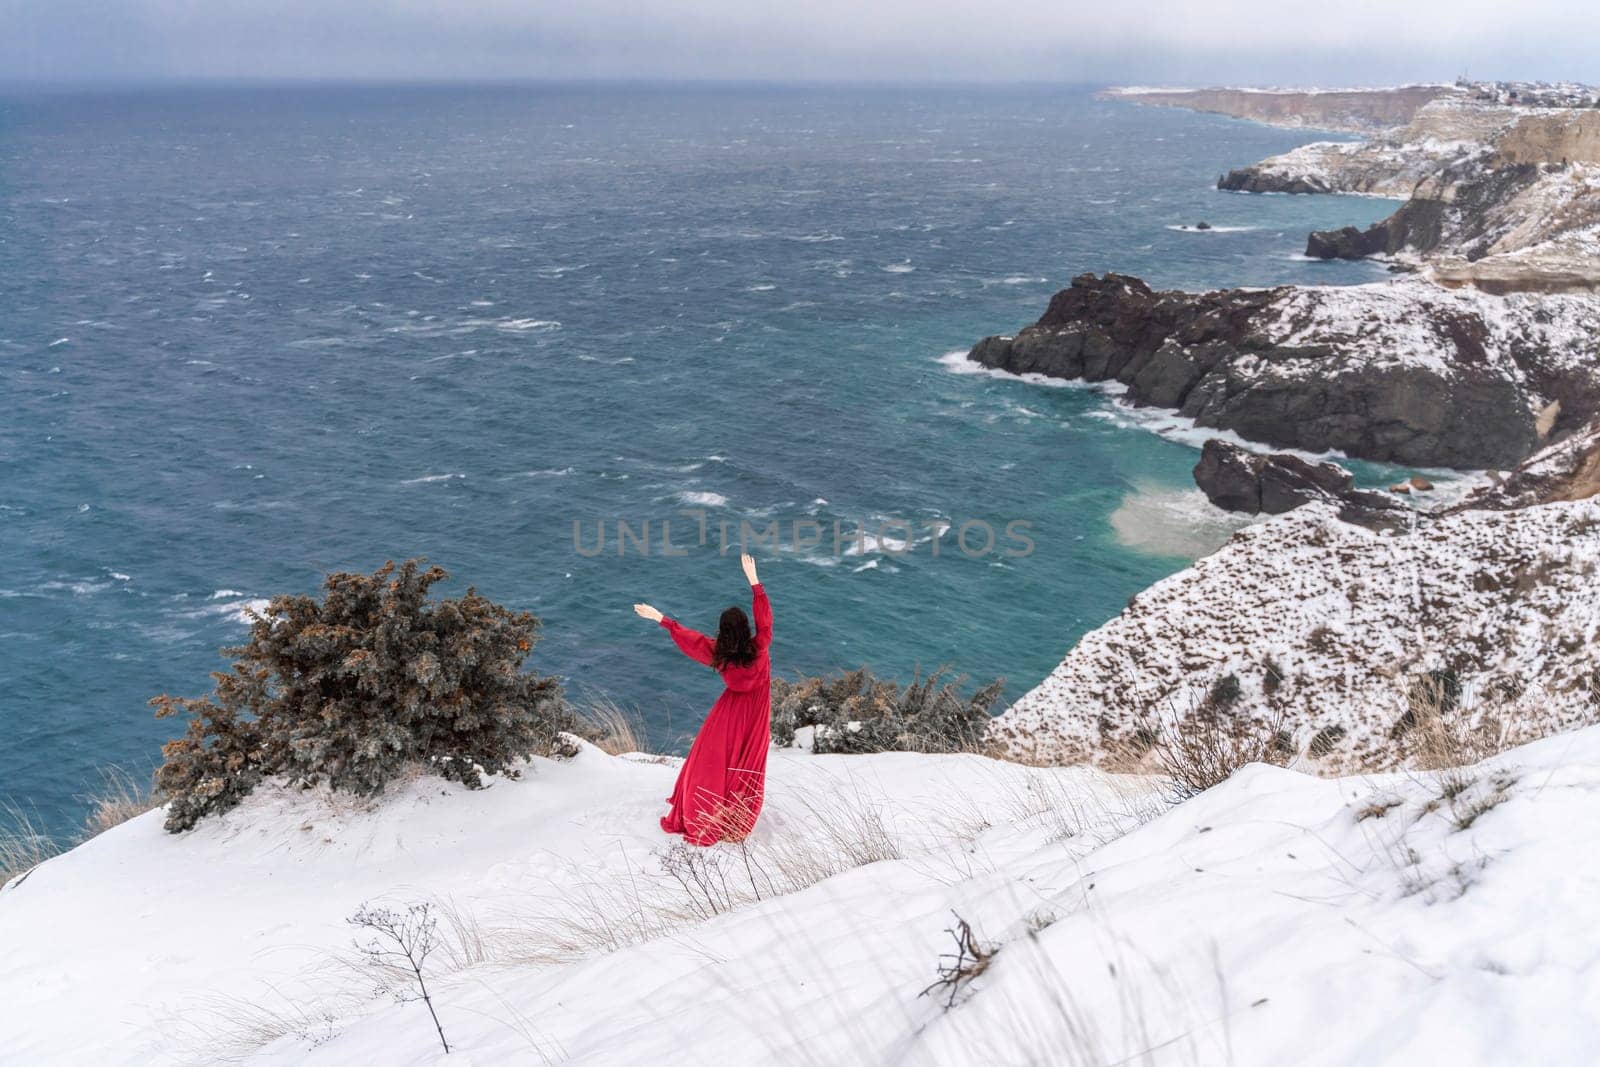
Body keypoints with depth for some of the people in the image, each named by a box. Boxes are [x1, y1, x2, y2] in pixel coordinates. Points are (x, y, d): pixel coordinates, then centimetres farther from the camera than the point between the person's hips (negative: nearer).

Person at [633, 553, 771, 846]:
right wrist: (753, 579, -21)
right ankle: (735, 824, 14)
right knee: (746, 767, 7)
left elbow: (689, 637, -11)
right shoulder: (758, 648, -25)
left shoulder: (718, 653, -20)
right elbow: (764, 616, -22)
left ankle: (697, 819, 22)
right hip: (755, 713, -1)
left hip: (729, 712, 1)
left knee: (711, 762, 14)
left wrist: (660, 618, -1)